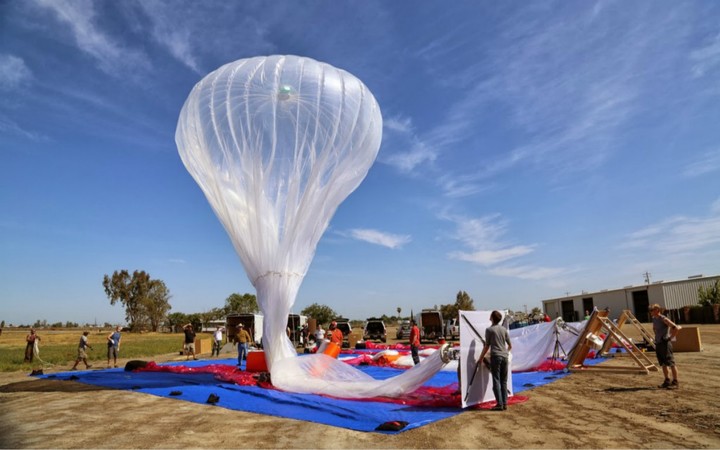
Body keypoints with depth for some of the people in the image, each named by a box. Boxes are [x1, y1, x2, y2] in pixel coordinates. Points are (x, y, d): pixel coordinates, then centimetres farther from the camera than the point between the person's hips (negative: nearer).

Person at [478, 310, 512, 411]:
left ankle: (500, 404, -4)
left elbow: (487, 346, -2)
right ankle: (505, 403, 10)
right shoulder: (504, 329, 10)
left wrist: (481, 357, 10)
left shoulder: (489, 329, -4)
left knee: (496, 381, -2)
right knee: (504, 381, 9)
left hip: (495, 356, -5)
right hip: (504, 357, 5)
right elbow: (510, 345, 15)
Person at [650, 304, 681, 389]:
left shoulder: (664, 319, -14)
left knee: (671, 363, -2)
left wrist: (670, 337, -14)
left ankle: (675, 382, 4)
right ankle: (667, 381, 22)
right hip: (658, 344, 8)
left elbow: (676, 328, -21)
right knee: (663, 364, 13)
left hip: (665, 343, -8)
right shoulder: (654, 319, 11)